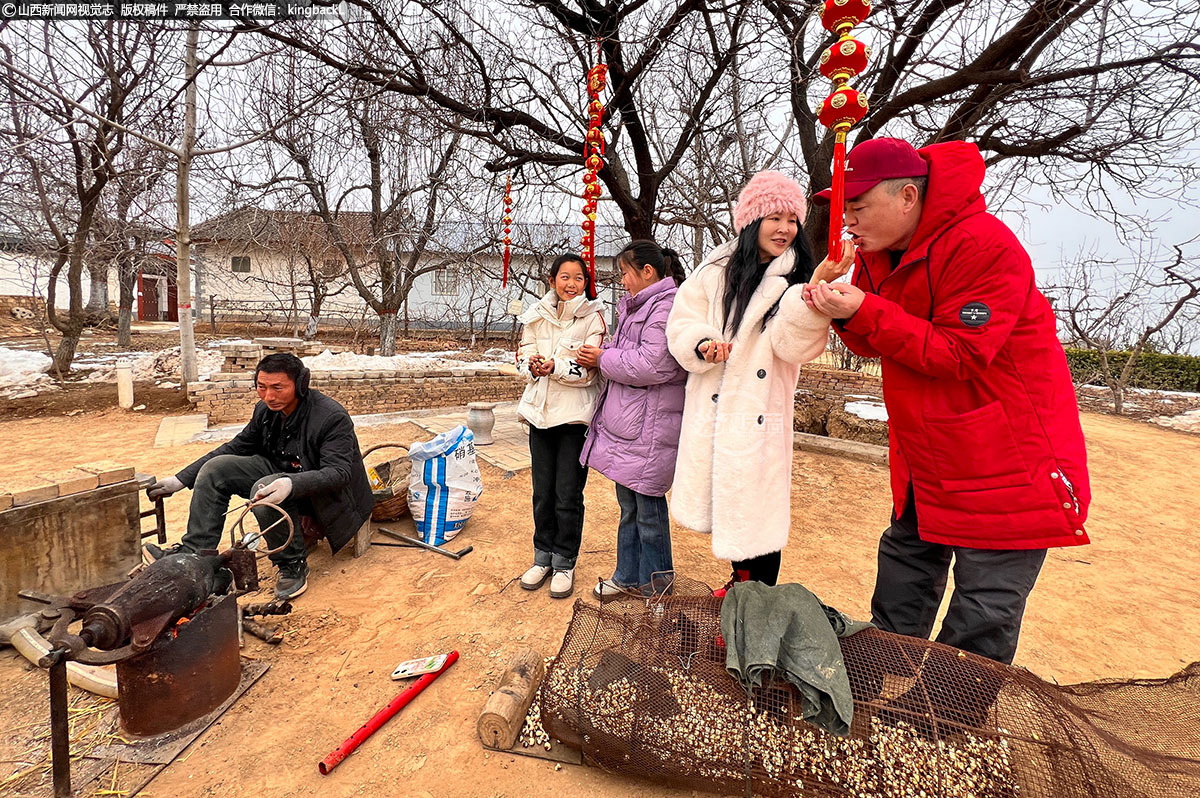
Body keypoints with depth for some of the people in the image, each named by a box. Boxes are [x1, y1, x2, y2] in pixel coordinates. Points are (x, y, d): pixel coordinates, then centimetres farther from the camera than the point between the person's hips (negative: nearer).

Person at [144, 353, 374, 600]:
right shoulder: (265, 410, 0)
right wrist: (180, 480, 9)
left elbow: (339, 473, -30)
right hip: (283, 475, 8)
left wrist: (291, 484, -47)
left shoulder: (333, 418, -24)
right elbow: (235, 448, 12)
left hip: (324, 495, -8)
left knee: (264, 489, -34)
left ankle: (293, 565, -14)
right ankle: (194, 553, 3)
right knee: (215, 468, -3)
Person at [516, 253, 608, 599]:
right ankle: (543, 557, 30)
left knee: (568, 495, 2)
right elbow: (523, 357, 7)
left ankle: (565, 564, 20)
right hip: (540, 411, 4)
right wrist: (533, 367, -15)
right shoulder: (536, 315, 8)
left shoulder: (594, 316, -3)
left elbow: (590, 368, -10)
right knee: (542, 492, 13)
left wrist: (555, 367, -24)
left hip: (576, 414, -3)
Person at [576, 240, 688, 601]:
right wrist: (601, 356, 2)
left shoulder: (667, 308, -15)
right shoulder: (637, 306, 17)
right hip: (624, 421, 10)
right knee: (628, 506, 18)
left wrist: (604, 359, -10)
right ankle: (627, 576, 33)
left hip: (649, 427, -9)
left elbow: (651, 365, -22)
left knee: (648, 508, 4)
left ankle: (656, 581, 24)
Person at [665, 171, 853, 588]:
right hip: (711, 414, 3)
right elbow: (680, 326, 5)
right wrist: (702, 342, -16)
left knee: (757, 515, 0)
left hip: (760, 417, -2)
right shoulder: (715, 271, 5)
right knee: (727, 510, 14)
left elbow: (796, 345, -16)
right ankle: (740, 586, 37)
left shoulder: (796, 277, -1)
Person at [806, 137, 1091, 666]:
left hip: (1006, 462, -8)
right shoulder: (880, 251, 3)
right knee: (897, 606, 21)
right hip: (925, 463, 8)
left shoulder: (985, 245, -22)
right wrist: (842, 312, -15)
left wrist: (865, 310, -30)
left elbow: (957, 356, -26)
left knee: (980, 626, 2)